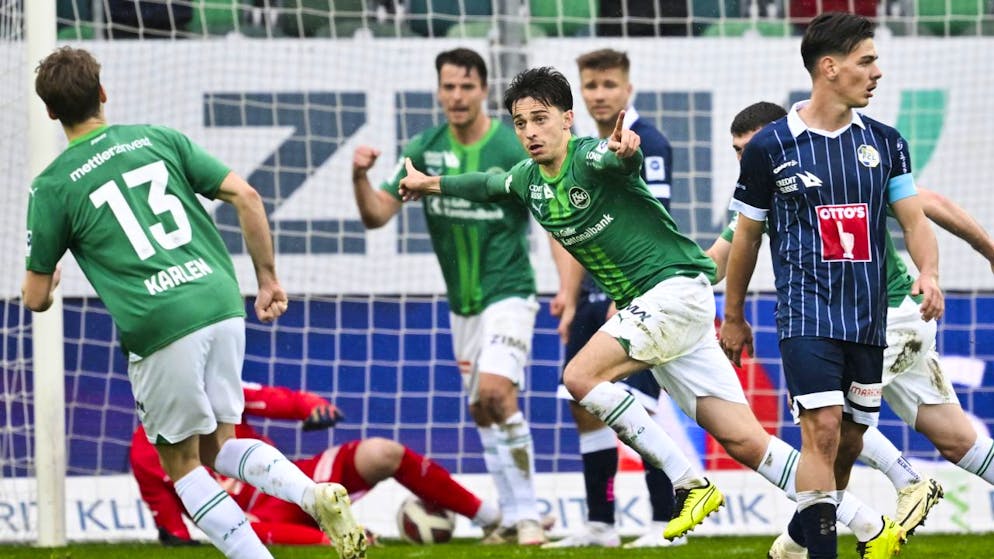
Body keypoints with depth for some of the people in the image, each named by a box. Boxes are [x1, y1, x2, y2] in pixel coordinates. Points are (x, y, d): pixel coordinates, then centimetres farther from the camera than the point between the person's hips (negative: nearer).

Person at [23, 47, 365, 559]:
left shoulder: (52, 186, 3)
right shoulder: (158, 139, 13)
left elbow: (36, 299, 9)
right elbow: (246, 197, 7)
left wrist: (40, 283, 33)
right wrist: (268, 280, 17)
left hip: (158, 326, -4)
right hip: (222, 305, 4)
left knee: (181, 464, 13)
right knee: (219, 445, 19)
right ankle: (314, 494, -7)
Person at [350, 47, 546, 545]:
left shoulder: (515, 150, -14)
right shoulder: (424, 150, -1)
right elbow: (377, 215, -2)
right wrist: (359, 178, -22)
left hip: (507, 294, -6)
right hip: (462, 305, 6)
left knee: (497, 392, -23)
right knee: (482, 411, 11)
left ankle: (528, 515, -18)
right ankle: (513, 516, 22)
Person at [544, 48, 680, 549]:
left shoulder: (647, 145, -10)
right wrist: (571, 295, 14)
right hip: (595, 299, 8)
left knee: (638, 408, -14)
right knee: (585, 407, 7)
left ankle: (667, 523, -10)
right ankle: (600, 525, 15)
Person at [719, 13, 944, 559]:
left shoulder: (885, 143, 8)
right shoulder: (771, 146, -3)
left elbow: (913, 217, 7)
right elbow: (747, 233, 7)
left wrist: (928, 272, -15)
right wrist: (733, 317, 14)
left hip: (869, 318, 5)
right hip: (807, 313, -5)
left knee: (849, 444, 9)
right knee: (823, 431, -18)